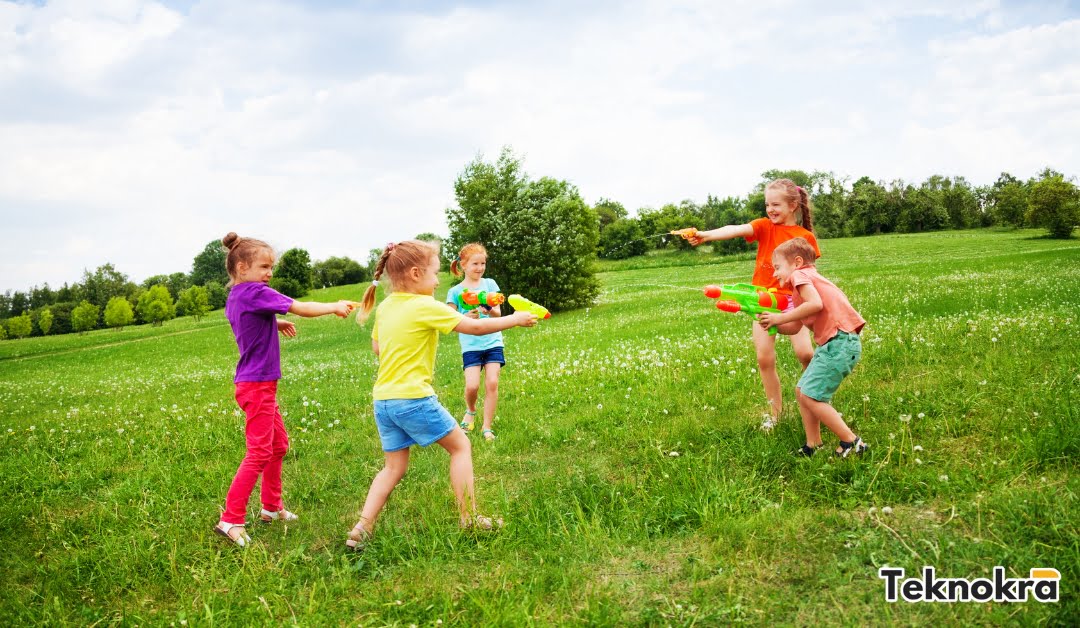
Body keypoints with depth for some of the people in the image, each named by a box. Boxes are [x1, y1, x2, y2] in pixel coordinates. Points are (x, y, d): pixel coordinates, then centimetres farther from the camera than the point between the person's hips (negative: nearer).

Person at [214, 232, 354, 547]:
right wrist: (334, 306, -7)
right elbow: (301, 308, -18)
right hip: (257, 384, -10)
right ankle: (231, 520, -4)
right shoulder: (256, 293, -17)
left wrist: (275, 323, 14)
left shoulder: (235, 298, 10)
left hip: (258, 383, 10)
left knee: (279, 444, 18)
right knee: (259, 453, -7)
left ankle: (271, 507, 28)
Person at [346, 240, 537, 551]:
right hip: (413, 397, -7)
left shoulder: (385, 307, 10)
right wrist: (515, 319, 2)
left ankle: (361, 530, 8)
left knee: (394, 467, 17)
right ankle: (469, 519, 13)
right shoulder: (425, 306, -12)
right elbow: (475, 327, -9)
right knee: (460, 446, 11)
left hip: (382, 399, 7)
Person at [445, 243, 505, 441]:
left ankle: (487, 427, 5)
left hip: (493, 341, 1)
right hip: (470, 345, -1)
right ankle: (470, 411, 22)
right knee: (472, 385, -13)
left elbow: (498, 313, 1)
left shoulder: (489, 284, 6)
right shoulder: (455, 292, 1)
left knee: (492, 383, -8)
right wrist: (466, 317, -20)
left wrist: (490, 311, -23)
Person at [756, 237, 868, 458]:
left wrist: (780, 317, -13)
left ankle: (851, 442, -2)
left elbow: (816, 304, -23)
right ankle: (813, 445, 17)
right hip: (833, 343, 11)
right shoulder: (808, 278, 27)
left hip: (840, 342, -11)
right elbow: (794, 328, 19)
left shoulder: (800, 274, -2)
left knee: (810, 396, -9)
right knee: (802, 390, 13)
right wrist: (771, 322, 2)